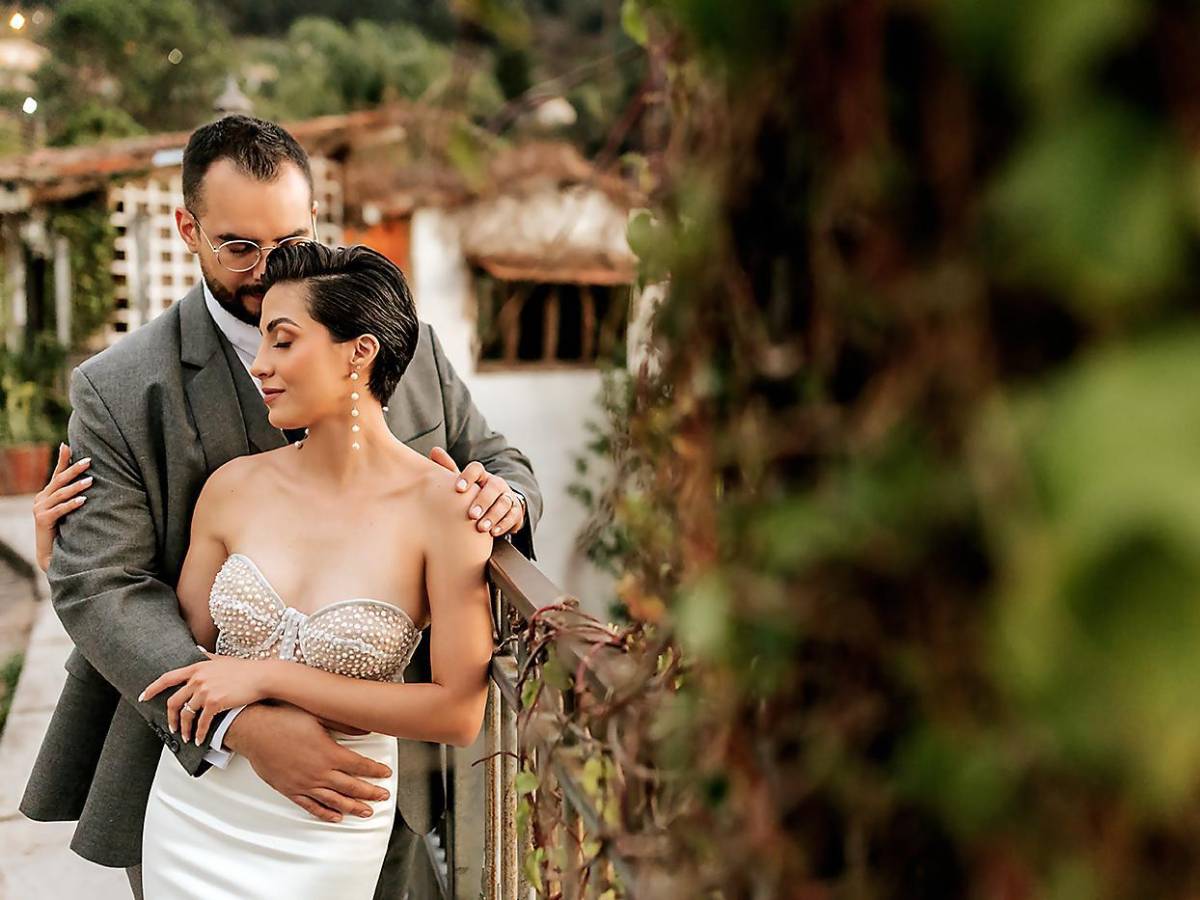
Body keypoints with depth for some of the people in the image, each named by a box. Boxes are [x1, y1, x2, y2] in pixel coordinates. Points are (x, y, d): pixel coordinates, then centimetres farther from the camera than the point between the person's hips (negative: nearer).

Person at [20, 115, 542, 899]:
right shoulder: (117, 391, -10)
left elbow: (495, 458, 11)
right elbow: (100, 587, -16)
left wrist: (505, 496, -17)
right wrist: (243, 724, -30)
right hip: (194, 768, -2)